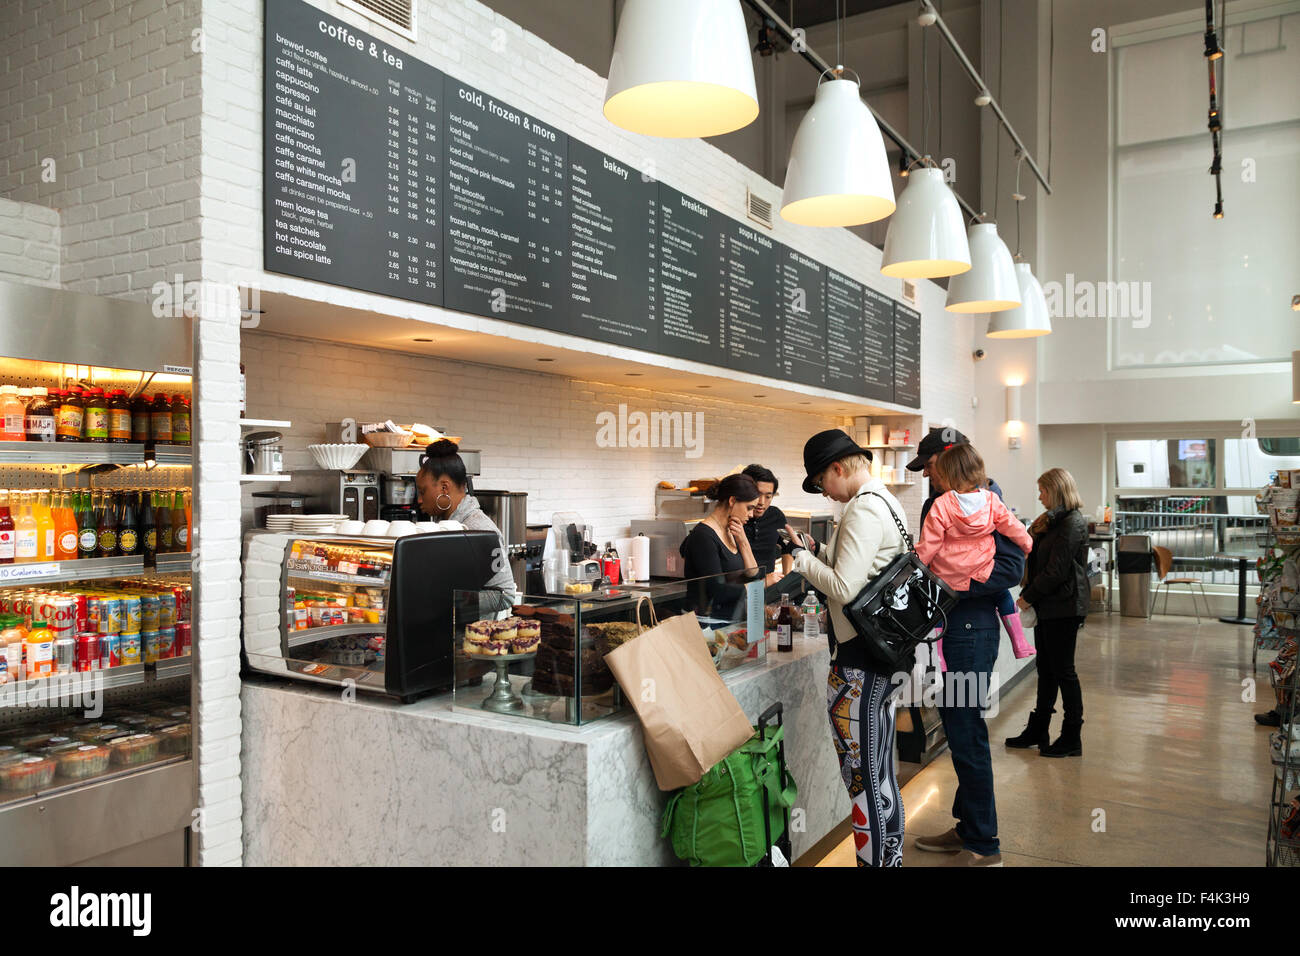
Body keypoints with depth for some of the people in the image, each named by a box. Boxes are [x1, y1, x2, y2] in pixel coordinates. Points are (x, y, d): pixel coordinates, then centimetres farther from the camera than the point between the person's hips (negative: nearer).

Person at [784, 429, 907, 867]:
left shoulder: (862, 510, -18)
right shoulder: (887, 501, 14)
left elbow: (845, 588, -22)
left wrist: (801, 558, -9)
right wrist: (816, 550, 12)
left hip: (858, 658, -11)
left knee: (862, 773, -1)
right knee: (880, 771, 19)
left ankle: (874, 858, 9)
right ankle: (891, 855, 30)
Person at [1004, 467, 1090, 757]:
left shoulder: (1072, 523, -15)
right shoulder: (1052, 521, 15)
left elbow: (1057, 571, -19)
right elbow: (1036, 562, 17)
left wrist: (1029, 597, -12)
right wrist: (1028, 593, 4)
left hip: (1063, 607, -9)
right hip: (1048, 606, 9)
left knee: (1063, 670, -1)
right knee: (1046, 669, 14)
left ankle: (1071, 739, 9)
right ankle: (1038, 731, 24)